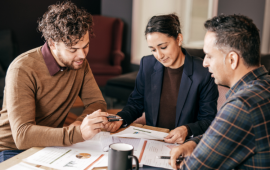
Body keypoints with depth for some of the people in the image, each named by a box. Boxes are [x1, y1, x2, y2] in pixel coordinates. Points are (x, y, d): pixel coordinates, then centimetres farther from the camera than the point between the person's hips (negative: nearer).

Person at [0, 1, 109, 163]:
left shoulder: (79, 62, -4)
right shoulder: (23, 70, -23)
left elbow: (97, 102, 2)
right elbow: (22, 135, -31)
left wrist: (79, 124, -20)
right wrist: (78, 132, -44)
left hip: (51, 145, 4)